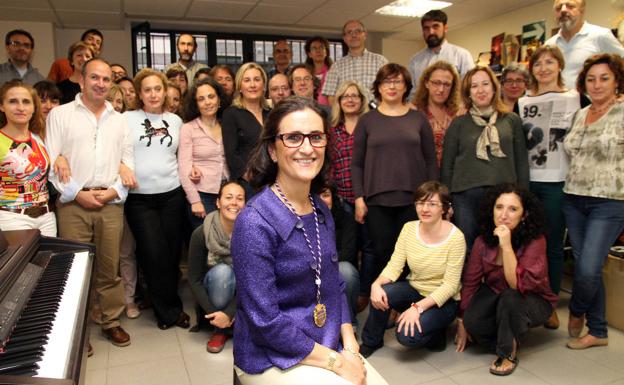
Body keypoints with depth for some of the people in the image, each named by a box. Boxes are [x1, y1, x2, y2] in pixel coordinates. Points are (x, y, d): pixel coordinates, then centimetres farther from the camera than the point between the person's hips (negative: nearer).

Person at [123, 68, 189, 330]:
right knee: (154, 253, -5)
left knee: (173, 251, 6)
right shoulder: (127, 119, 2)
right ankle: (169, 310, 14)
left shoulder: (175, 120, 11)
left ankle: (167, 306, 27)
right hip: (139, 198, -3)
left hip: (171, 194, 3)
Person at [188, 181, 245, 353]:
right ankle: (220, 330, -12)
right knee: (222, 271, -33)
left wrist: (229, 313, -26)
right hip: (214, 287, -1)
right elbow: (194, 280, -13)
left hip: (241, 291, 2)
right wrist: (213, 313, -22)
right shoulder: (201, 234, -21)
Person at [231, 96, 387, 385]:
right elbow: (266, 321, -21)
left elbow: (335, 285, 9)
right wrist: (335, 362, -16)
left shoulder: (321, 212, 2)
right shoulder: (255, 222, -21)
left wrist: (350, 348, -3)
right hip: (272, 359, -6)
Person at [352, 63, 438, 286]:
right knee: (382, 254, 3)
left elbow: (431, 160, 8)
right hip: (377, 200, 0)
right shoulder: (367, 120, 6)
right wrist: (359, 197, -4)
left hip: (413, 199, 1)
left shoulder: (418, 119, 8)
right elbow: (357, 163, 4)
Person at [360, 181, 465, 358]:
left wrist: (418, 307, -28)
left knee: (407, 335, -27)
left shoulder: (455, 237, -20)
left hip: (442, 300, -4)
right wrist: (376, 284, -28)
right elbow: (394, 266, -8)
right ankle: (371, 342, 0)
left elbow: (450, 285, -19)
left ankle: (435, 334, 8)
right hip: (414, 289, 4)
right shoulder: (409, 228, -6)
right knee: (380, 294, -26)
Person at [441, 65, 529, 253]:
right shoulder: (459, 123, 7)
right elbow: (447, 165, 6)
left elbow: (522, 162, 10)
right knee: (467, 253, 6)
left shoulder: (511, 120, 9)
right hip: (465, 196, 0)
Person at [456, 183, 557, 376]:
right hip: (495, 295, 3)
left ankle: (508, 353, -12)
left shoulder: (535, 241, -24)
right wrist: (461, 321, 0)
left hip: (532, 301, -3)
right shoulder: (483, 241, -12)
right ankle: (509, 339, 6)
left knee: (510, 297, -37)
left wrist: (506, 246, -39)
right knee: (472, 321, -27)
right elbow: (470, 281, -4)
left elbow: (518, 285, -33)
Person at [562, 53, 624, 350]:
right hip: (574, 199, 6)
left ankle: (577, 312, 22)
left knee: (588, 269, -10)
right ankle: (597, 332, 25)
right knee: (585, 267, 10)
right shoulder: (579, 115, 12)